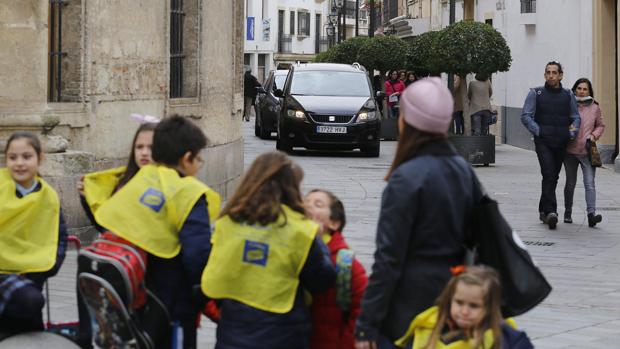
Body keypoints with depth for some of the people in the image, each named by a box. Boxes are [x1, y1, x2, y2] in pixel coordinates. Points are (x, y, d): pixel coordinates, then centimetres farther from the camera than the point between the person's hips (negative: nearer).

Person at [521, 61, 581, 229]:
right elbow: (525, 116, 0)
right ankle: (551, 211, -26)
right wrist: (538, 131, -12)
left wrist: (572, 132, -1)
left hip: (561, 143, 4)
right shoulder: (536, 93, 4)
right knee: (548, 174, -18)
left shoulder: (568, 95, 12)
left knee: (553, 177, 11)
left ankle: (543, 210, 25)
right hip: (543, 141, -4)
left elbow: (576, 117, 17)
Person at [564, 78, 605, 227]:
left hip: (587, 151, 0)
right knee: (570, 183, 13)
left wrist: (594, 135, -1)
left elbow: (600, 125, 16)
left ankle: (591, 214, -22)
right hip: (570, 151, 0)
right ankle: (568, 213, 26)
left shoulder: (595, 108, 5)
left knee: (589, 183, -13)